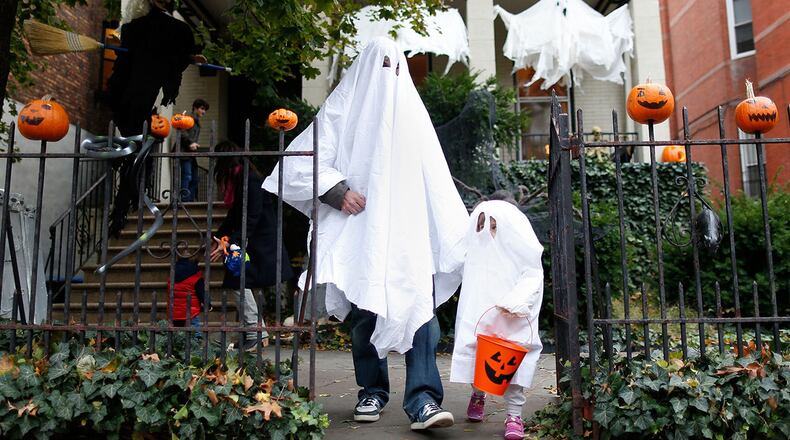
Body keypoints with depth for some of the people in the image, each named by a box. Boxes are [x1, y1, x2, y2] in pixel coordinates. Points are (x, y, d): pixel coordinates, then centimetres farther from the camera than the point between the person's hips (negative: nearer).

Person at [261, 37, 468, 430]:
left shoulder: (411, 108, 18)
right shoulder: (343, 107, 7)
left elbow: (435, 178, 17)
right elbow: (304, 160, 1)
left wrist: (458, 230, 11)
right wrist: (337, 190, -14)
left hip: (409, 229, 2)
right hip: (360, 229, -2)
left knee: (419, 305, -10)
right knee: (364, 311, 3)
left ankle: (423, 400, -11)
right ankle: (372, 392, 20)